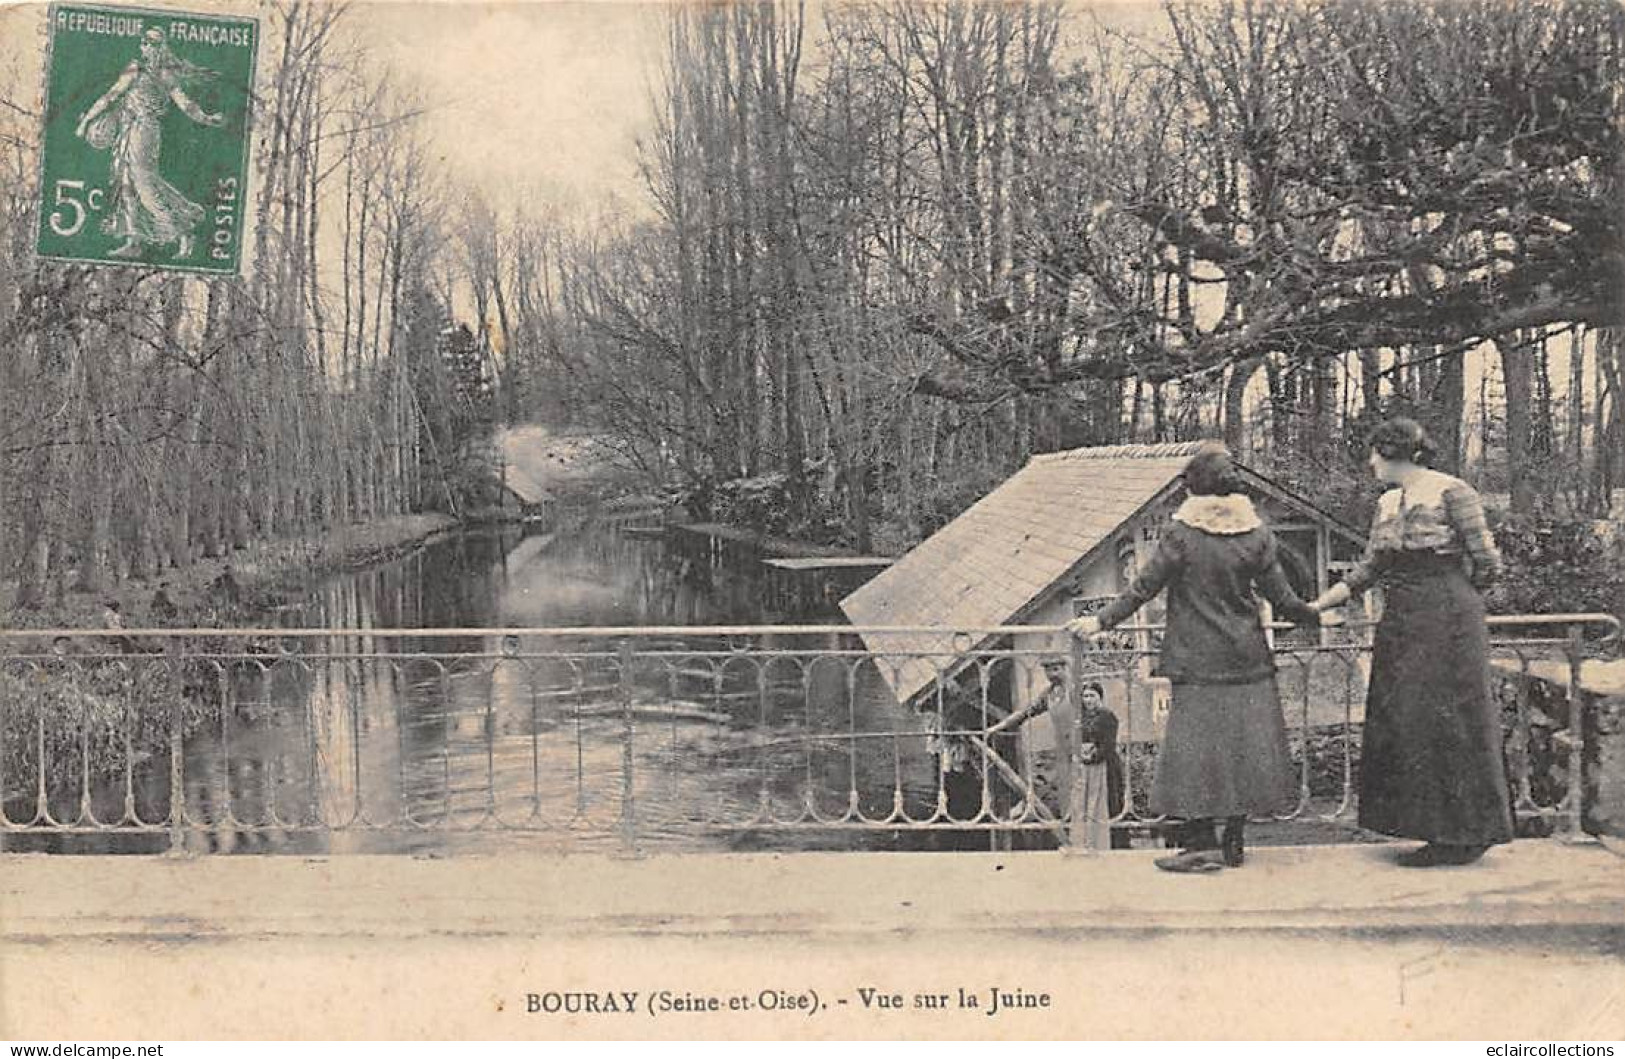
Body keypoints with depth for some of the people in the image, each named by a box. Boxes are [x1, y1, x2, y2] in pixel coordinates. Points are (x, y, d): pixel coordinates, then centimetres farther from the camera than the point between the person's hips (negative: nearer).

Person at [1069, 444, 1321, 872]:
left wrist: (1101, 621, 1)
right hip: (1248, 659, 3)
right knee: (1244, 745, 10)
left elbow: (1144, 588, -7)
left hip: (1198, 660, -3)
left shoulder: (1181, 531, -8)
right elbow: (1280, 596, 3)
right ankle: (1234, 842, 15)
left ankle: (1203, 843, -1)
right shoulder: (1256, 532, 0)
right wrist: (1316, 617, 21)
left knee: (1194, 745, 1)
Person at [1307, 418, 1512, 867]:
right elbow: (1367, 570, 15)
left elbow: (1487, 564, -7)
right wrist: (1317, 605, 9)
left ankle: (1467, 837, 8)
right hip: (1400, 627, 8)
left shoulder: (1452, 492, -8)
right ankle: (1440, 835, 14)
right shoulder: (1387, 504, 14)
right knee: (1400, 724, 5)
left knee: (1447, 723, -4)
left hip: (1447, 625, -8)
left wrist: (1444, 591, 5)